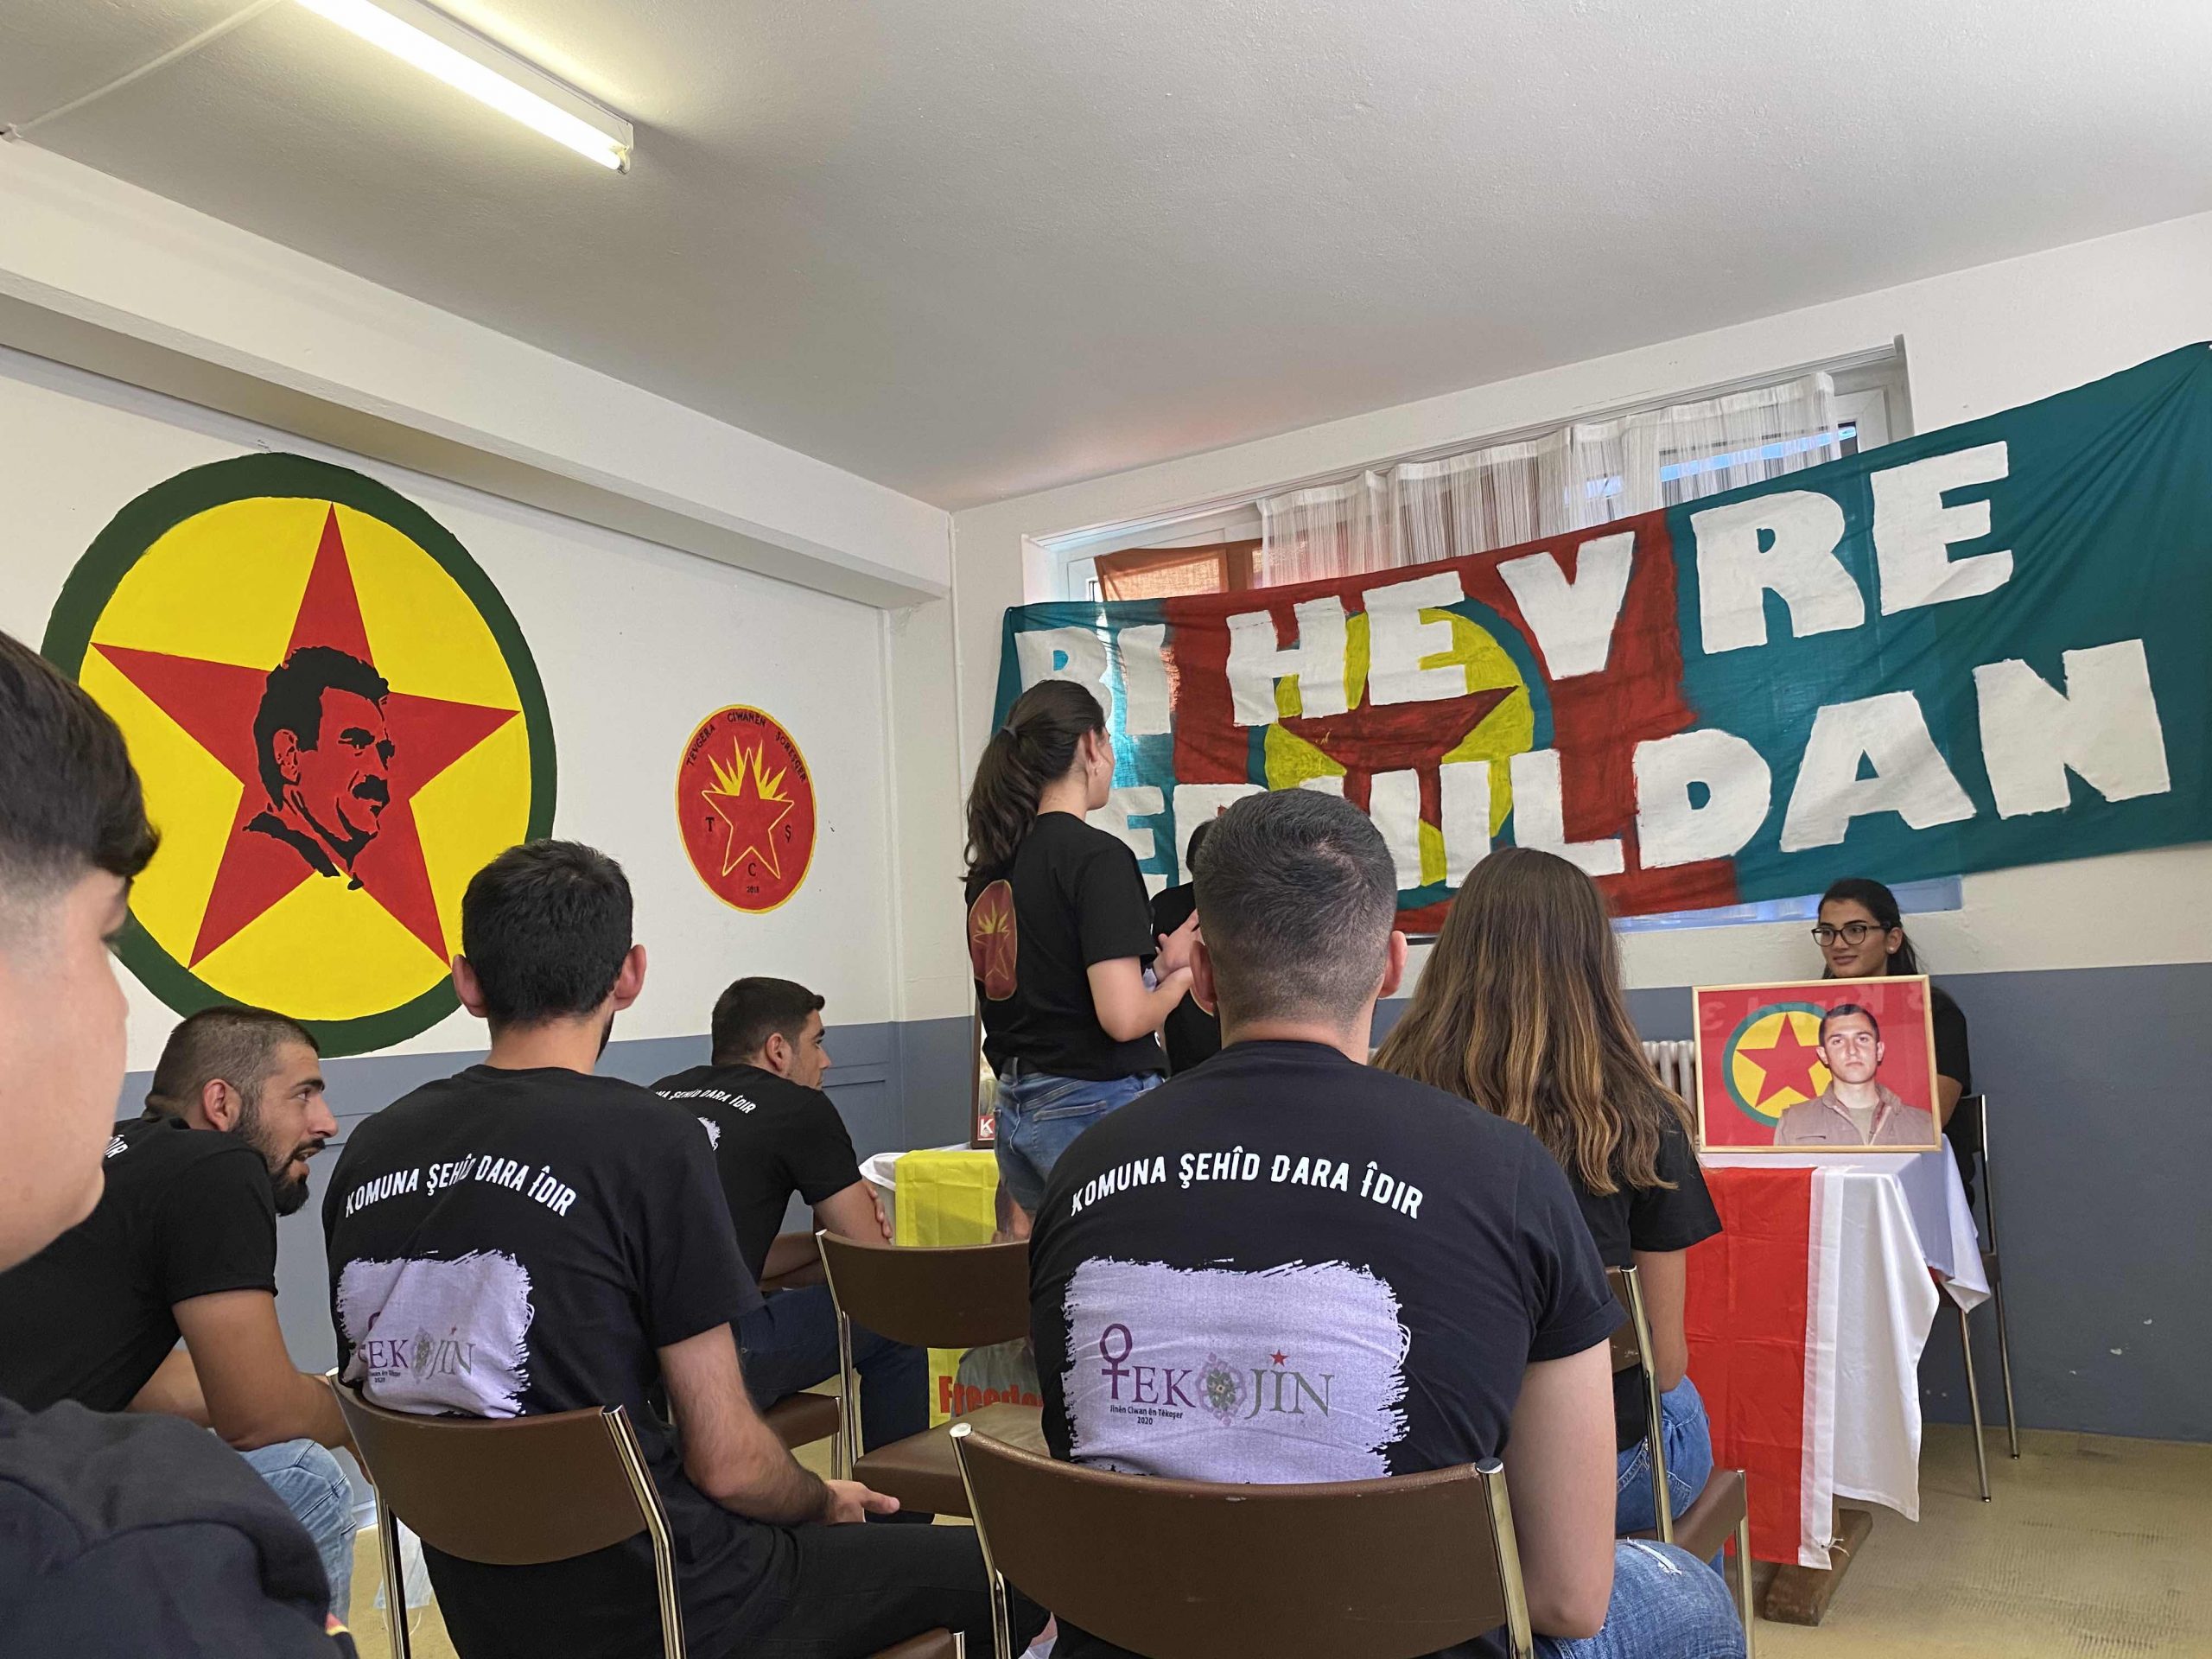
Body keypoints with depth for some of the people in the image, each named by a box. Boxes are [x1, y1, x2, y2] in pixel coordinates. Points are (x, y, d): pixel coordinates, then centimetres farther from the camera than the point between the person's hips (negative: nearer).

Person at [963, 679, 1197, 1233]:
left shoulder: (992, 865, 9)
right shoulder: (1098, 856, -14)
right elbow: (1123, 1016, -20)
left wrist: (1158, 963, 15)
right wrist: (1177, 979, -1)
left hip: (1016, 1107, 8)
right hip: (1094, 1105, -8)